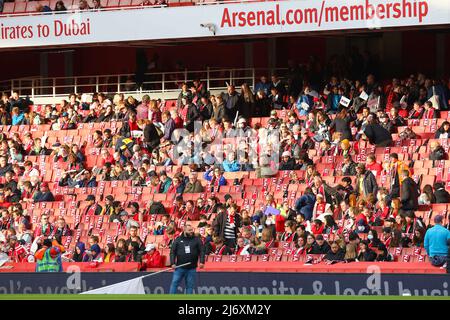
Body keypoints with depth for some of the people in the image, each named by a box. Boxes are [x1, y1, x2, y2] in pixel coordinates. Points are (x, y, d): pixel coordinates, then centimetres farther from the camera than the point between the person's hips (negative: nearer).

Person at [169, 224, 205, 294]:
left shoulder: (197, 240, 5)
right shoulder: (178, 240, 4)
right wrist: (172, 263, -7)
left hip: (191, 268, 0)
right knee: (174, 283, -5)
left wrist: (202, 262, -11)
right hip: (179, 267, 0)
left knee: (190, 285, 4)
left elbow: (202, 251, 2)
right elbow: (172, 252, 3)